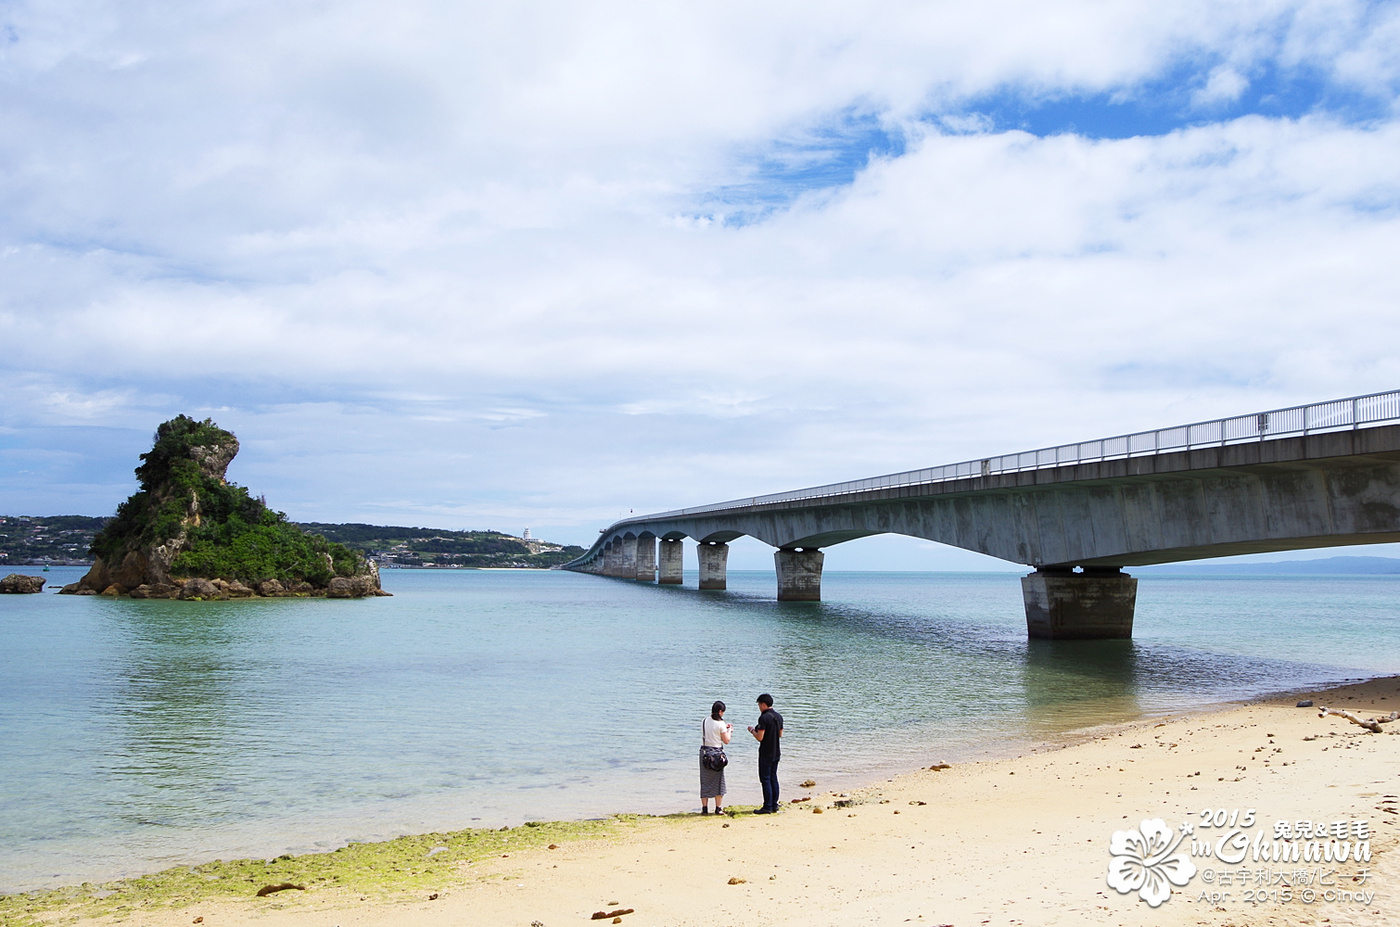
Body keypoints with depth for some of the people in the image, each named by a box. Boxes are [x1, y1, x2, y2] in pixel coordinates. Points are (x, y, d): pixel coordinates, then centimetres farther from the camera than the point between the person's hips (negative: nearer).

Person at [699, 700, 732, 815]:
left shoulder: (704, 722, 5)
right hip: (717, 752, -4)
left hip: (704, 752, 4)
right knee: (718, 780, 7)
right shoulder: (720, 724, -11)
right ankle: (718, 808, 9)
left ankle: (704, 807, 9)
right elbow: (726, 740, -7)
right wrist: (729, 730, 11)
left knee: (705, 780, 9)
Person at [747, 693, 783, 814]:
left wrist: (752, 730, -2)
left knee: (765, 779, -2)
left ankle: (768, 807, -2)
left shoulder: (764, 718, -17)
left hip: (766, 754, -8)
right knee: (773, 778, 14)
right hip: (776, 753, 8)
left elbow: (760, 737, -21)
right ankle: (774, 806, 16)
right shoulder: (779, 716, 8)